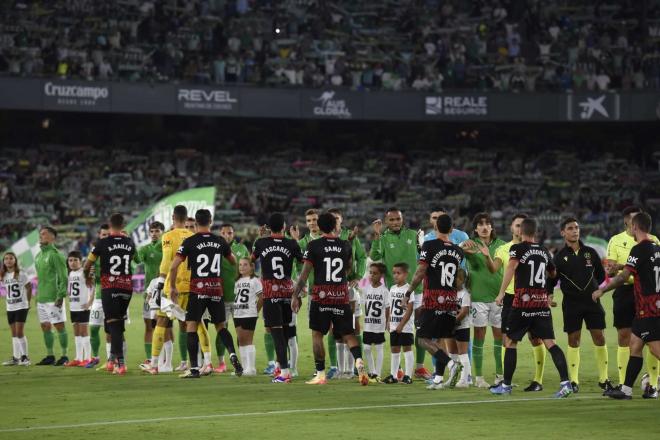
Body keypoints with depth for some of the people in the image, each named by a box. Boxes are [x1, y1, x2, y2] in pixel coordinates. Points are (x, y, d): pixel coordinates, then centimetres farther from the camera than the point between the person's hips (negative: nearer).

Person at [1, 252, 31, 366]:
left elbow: (29, 287, -3)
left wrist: (28, 301, -1)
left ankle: (25, 357, -2)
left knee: (19, 332, -9)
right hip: (10, 308, 5)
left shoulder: (21, 274, -8)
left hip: (21, 307, -5)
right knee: (14, 333, 9)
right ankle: (15, 358, 13)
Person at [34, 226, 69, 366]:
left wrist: (61, 296, -19)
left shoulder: (55, 254, -11)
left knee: (59, 326, -4)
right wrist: (38, 294, 19)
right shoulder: (39, 255, 16)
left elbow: (63, 277, -15)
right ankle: (50, 356, 18)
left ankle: (64, 356, 1)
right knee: (45, 327, 11)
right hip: (41, 298, 9)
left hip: (53, 298, -9)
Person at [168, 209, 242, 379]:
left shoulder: (189, 242, -5)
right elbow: (234, 261, 23)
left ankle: (194, 368, -6)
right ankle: (233, 355, -8)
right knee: (221, 326, 15)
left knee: (191, 327, 1)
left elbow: (174, 266, -9)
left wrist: (173, 287, 4)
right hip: (216, 289, 3)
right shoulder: (220, 241, 6)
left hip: (197, 289, -3)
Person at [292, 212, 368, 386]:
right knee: (348, 334, 8)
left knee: (317, 334, 8)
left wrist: (296, 295, -2)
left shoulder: (314, 246, -4)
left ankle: (320, 374, 4)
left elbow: (304, 273, -7)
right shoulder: (345, 245, 6)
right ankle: (359, 361, -18)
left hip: (321, 296, -3)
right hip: (342, 296, 3)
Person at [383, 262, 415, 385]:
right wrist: (389, 322, 8)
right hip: (394, 326, 7)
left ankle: (408, 375, -1)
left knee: (407, 348, -3)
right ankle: (393, 375, 15)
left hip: (405, 326, -7)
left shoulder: (408, 289, -10)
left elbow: (409, 310, -15)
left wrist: (401, 325, -17)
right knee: (394, 349, 10)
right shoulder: (393, 289, 11)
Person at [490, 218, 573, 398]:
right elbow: (554, 273, 28)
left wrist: (501, 292, -23)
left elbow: (511, 267, -20)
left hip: (522, 302, -4)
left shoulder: (518, 248, -2)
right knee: (550, 343, -1)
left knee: (511, 342, 9)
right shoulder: (544, 251, 14)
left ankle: (506, 385, 12)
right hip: (542, 301, 4)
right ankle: (565, 382, -14)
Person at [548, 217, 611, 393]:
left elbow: (601, 274, 17)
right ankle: (574, 381, 6)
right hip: (571, 303, -2)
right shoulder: (559, 257, 1)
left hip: (592, 301, 2)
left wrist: (593, 287, 5)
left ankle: (603, 379, 9)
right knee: (573, 340, 0)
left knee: (599, 338, -1)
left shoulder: (590, 253, 6)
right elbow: (551, 281, 4)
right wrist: (549, 296, -11)